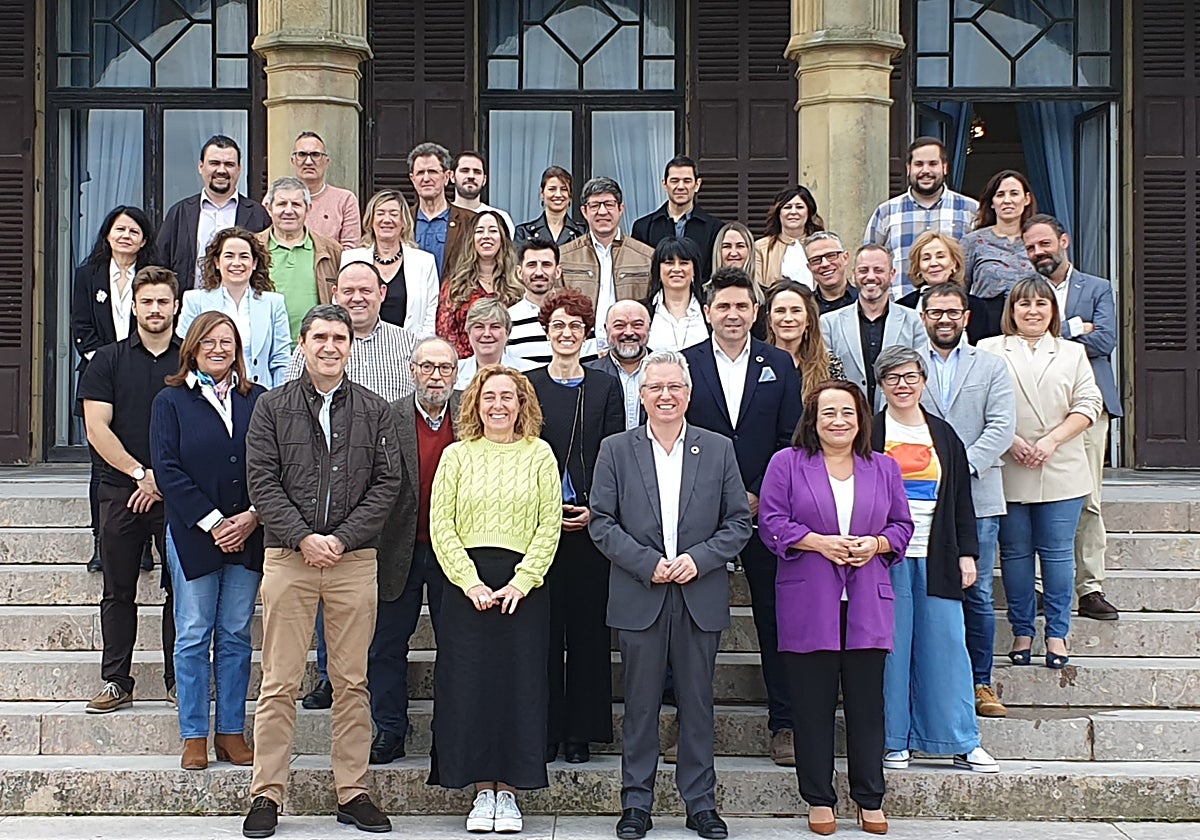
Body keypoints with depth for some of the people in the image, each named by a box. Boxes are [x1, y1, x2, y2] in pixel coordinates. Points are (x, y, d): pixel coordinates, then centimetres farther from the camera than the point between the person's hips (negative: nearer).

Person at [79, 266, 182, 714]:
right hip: (121, 491, 1)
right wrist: (140, 472, -10)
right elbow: (97, 428, -1)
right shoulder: (108, 360, 6)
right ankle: (116, 682, 14)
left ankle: (179, 679, 14)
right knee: (119, 591, 6)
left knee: (182, 589, 3)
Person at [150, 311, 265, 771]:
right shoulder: (171, 401, 3)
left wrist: (251, 517, -11)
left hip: (247, 536, 2)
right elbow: (167, 469, -5)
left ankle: (231, 732, 14)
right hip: (192, 534, -1)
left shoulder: (258, 400, 7)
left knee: (236, 636, 7)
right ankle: (194, 736, 11)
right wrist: (213, 522, -11)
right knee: (193, 637, 3)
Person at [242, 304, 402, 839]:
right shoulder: (272, 408, 6)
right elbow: (262, 480, 0)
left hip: (354, 558, 1)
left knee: (352, 682, 5)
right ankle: (267, 794, 8)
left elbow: (387, 483, 3)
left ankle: (352, 792, 14)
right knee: (279, 683, 0)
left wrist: (342, 538, -8)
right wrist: (302, 538, -11)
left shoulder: (374, 412, 9)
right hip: (287, 556, -1)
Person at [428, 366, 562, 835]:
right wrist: (471, 582, -10)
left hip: (523, 587, 0)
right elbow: (441, 526, 2)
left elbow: (550, 524, 1)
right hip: (466, 585, 1)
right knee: (469, 684, 1)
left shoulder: (539, 454, 7)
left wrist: (521, 581, -10)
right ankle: (482, 790, 12)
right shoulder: (456, 456, 8)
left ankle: (509, 789, 11)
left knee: (519, 685, 1)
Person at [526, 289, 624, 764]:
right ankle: (545, 730, 9)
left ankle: (581, 731, 11)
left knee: (587, 626, 3)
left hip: (591, 524, 1)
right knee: (543, 626, 1)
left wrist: (594, 510, -9)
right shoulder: (528, 386, 7)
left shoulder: (605, 389, 9)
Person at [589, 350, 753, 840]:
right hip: (639, 597, 0)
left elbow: (738, 523, 4)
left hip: (701, 598, 1)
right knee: (640, 704, 5)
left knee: (698, 704, 7)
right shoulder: (616, 450, 5)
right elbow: (601, 523, 0)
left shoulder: (719, 449, 7)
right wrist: (648, 564, -12)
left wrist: (697, 558, -11)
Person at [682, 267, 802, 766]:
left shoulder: (779, 365, 7)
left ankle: (784, 724, 12)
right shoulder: (684, 364, 3)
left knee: (776, 618, 4)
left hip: (765, 507, 1)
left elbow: (791, 440, 3)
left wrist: (762, 496, -7)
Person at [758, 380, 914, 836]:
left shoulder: (884, 469, 13)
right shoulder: (787, 464, 3)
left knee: (867, 703, 5)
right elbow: (771, 523, -2)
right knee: (813, 705, 3)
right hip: (808, 607, -2)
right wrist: (820, 543, -14)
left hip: (868, 606, 2)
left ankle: (870, 799, 16)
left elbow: (902, 526, 14)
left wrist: (875, 545, -6)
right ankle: (819, 798, 15)